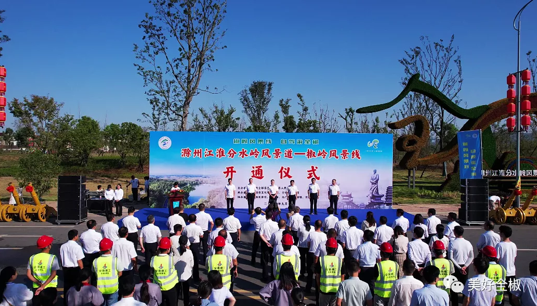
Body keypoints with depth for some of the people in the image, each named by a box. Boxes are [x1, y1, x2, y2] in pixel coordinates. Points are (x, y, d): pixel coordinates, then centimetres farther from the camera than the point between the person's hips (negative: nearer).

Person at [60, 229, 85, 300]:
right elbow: (79, 261, -13)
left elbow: (61, 259, 7)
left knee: (67, 285, 15)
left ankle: (66, 302, 25)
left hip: (66, 268, 5)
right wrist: (82, 270, -2)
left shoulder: (63, 246, -1)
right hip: (75, 269, -5)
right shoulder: (77, 246, -17)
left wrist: (64, 267, 19)